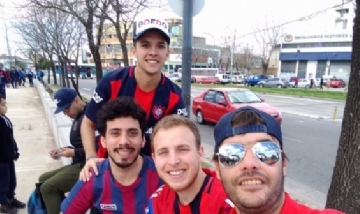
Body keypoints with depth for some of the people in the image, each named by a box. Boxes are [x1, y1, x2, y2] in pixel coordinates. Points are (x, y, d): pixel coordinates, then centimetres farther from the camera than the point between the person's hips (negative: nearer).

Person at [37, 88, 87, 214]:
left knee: (47, 188, -13)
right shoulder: (78, 118, 12)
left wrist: (74, 153, -20)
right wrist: (62, 150, 5)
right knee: (43, 179, 18)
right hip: (78, 165, 11)